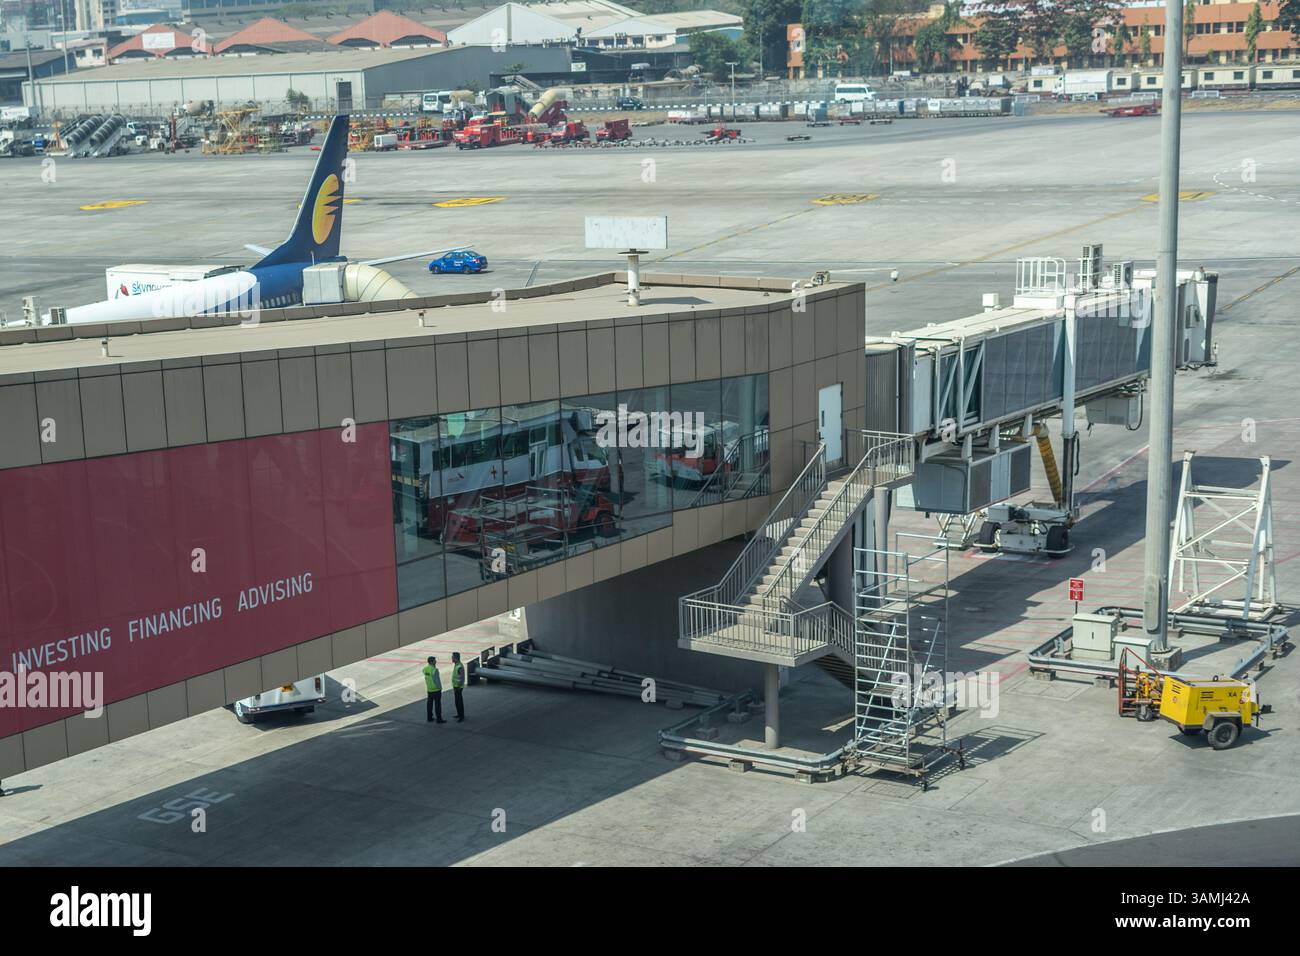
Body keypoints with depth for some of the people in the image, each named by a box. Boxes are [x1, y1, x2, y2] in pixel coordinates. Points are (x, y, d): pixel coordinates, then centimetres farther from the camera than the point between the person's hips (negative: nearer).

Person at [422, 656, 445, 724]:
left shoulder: (425, 669, 0)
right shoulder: (434, 670, -23)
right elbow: (437, 680, -21)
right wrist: (439, 687, -8)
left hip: (429, 689, 7)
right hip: (436, 689, -7)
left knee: (429, 703, 15)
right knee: (437, 704, 0)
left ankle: (429, 717, 22)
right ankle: (439, 719, 4)